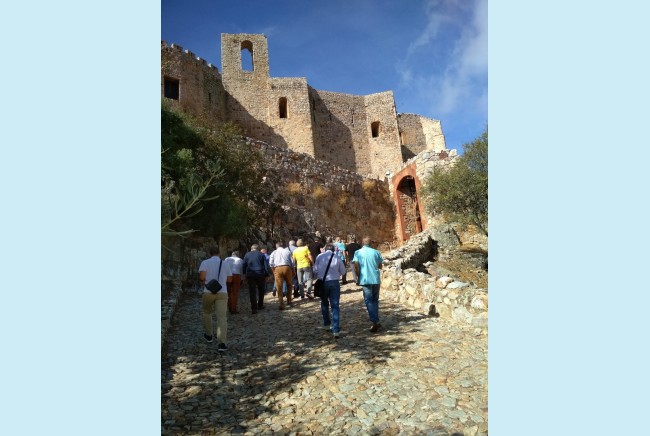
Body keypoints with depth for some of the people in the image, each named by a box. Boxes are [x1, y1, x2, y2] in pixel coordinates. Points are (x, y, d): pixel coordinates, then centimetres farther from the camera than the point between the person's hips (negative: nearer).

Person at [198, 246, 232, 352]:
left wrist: (204, 282, 6)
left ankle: (208, 335, 37)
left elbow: (202, 276, -15)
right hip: (222, 292, 0)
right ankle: (222, 343, -12)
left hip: (208, 292, 0)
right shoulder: (225, 264, 6)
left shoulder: (205, 262, -1)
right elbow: (229, 279, 10)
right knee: (222, 317, -4)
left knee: (207, 313, 25)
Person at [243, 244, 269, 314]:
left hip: (250, 275, 0)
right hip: (260, 274, 0)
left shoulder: (247, 255, 9)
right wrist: (266, 275, 2)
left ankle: (254, 308, -5)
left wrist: (244, 274, 11)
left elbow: (244, 266, 7)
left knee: (252, 292, 1)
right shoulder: (261, 254, 4)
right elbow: (266, 265, -1)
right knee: (261, 290, 18)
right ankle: (260, 305, 24)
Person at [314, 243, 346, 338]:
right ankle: (336, 330, -1)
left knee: (324, 304, 22)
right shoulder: (337, 257, -1)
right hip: (334, 282, 0)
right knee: (335, 306, 2)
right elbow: (343, 271, 5)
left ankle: (326, 324, 34)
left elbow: (315, 270, -2)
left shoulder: (320, 256, -2)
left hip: (323, 282, 1)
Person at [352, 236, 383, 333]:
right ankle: (376, 321, 21)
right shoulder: (376, 252, 4)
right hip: (376, 279, 3)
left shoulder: (358, 252, -2)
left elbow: (356, 265, -11)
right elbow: (380, 266, 10)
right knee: (375, 300, 17)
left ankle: (375, 322, -6)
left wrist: (359, 276, 1)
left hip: (365, 280, -3)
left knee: (369, 301, 2)